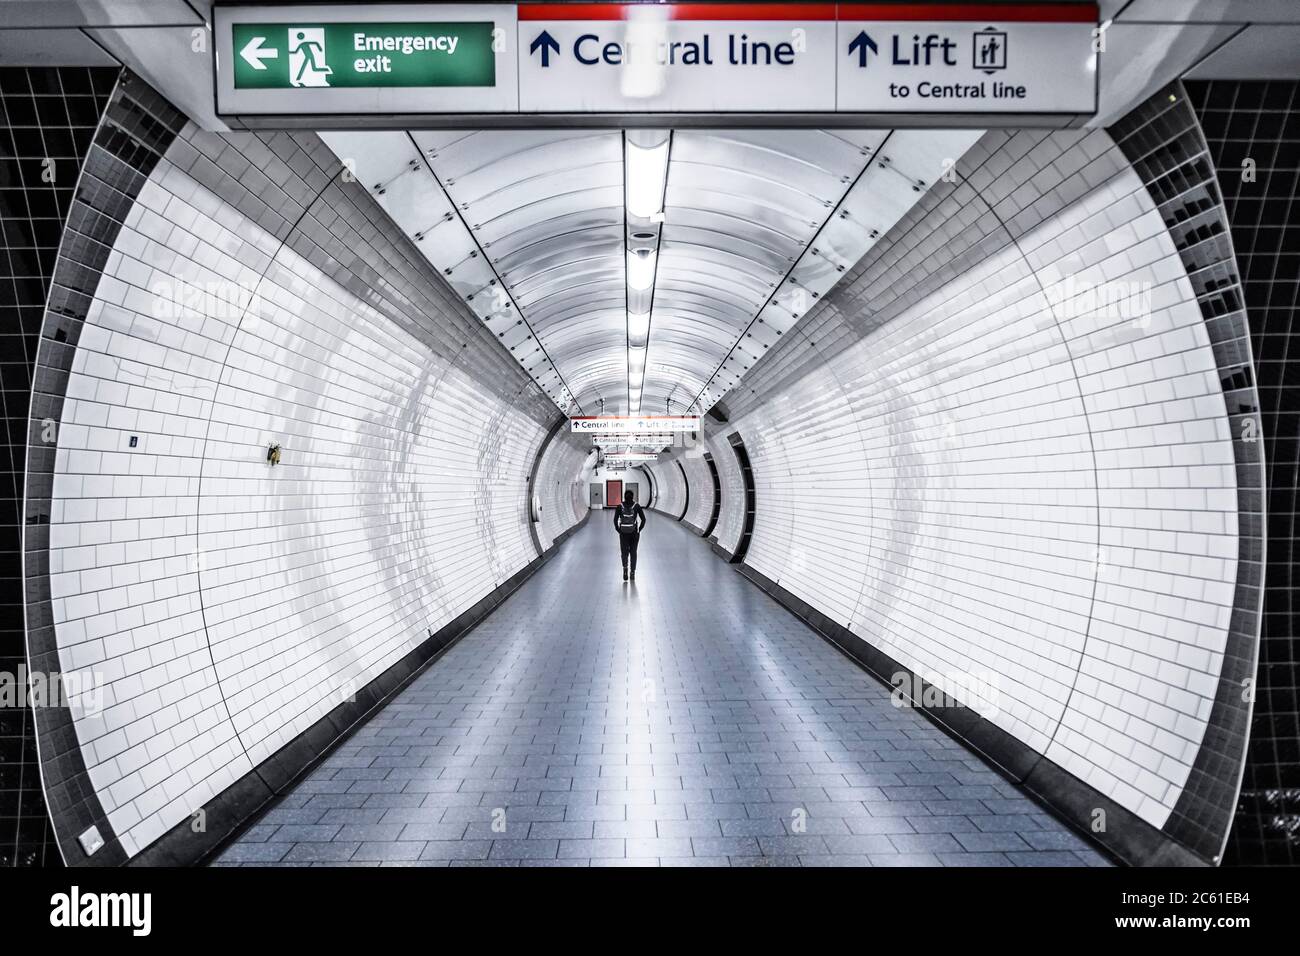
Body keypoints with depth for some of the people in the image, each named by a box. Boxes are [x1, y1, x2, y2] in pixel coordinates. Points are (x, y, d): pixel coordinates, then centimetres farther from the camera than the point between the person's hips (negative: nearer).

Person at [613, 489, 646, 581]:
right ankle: (633, 572, 13)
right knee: (633, 552, 14)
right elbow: (643, 519, -7)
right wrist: (639, 530, 3)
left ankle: (625, 567, -15)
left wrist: (618, 530, 2)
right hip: (634, 533, 0)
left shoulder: (620, 506, -4)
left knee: (624, 552, 13)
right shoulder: (637, 506, -5)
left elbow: (615, 520, -9)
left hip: (623, 533, 0)